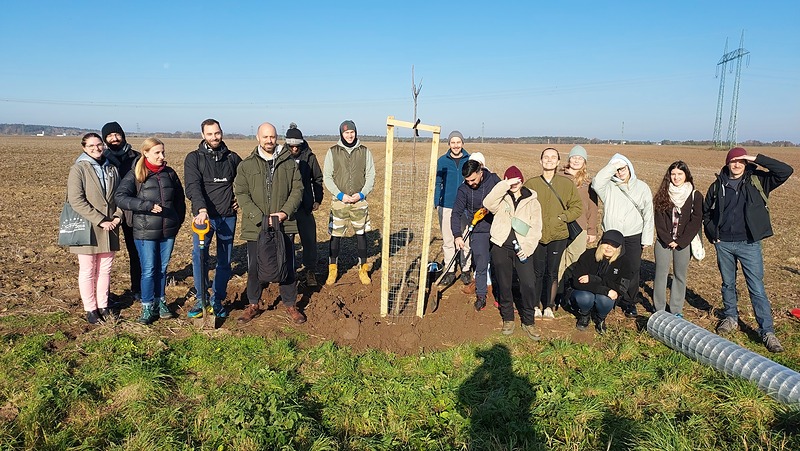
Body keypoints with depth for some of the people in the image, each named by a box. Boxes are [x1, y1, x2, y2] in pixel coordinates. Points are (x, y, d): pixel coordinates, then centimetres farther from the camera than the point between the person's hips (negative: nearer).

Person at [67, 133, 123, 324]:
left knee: (105, 269, 11)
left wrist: (117, 216, -4)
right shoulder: (78, 169, -6)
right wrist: (100, 221, -17)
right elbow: (76, 200, -14)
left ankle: (103, 306, 22)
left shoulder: (112, 169, 10)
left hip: (109, 228, 5)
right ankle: (90, 309, 16)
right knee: (88, 270, 5)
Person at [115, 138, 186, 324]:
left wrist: (178, 221, 12)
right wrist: (148, 206, -25)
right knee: (149, 270, 2)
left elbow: (180, 199, 17)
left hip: (168, 231, 4)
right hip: (145, 232, -4)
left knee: (162, 268, 14)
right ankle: (148, 308, 16)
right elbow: (120, 197, -17)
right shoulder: (135, 175, -5)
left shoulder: (170, 173, 7)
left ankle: (160, 302, 29)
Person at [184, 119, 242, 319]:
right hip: (204, 216, -2)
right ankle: (201, 300, 8)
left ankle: (217, 301, 20)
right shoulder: (193, 158, -1)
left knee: (225, 261, 7)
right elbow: (193, 186, -15)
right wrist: (201, 209, -30)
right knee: (199, 258, -7)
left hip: (228, 217, 3)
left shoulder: (232, 158, 8)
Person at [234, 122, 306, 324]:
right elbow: (241, 194, -4)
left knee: (287, 266, 8)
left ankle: (290, 305, 23)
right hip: (255, 226, 0)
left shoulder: (289, 163, 5)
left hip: (284, 225, 1)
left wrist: (285, 212, -11)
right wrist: (260, 217, -14)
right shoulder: (246, 165, 2)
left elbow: (297, 189, 4)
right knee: (254, 268, 9)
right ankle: (253, 305, 26)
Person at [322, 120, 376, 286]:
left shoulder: (365, 152, 4)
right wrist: (340, 195, -10)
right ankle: (333, 269, 14)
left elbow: (370, 176, 5)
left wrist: (362, 194, -9)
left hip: (360, 201, 1)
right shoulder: (333, 152, 2)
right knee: (335, 235, 1)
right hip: (339, 201, -1)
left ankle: (363, 269, 18)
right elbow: (327, 177, 1)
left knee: (361, 234, 6)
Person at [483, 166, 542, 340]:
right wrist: (503, 185, -19)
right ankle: (508, 319, 25)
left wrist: (527, 247, -11)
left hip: (522, 249, 0)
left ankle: (528, 322, 9)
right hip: (501, 247, 1)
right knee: (504, 284, 8)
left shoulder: (532, 201, 8)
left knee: (528, 285, -9)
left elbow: (536, 228, 2)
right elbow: (488, 204, -16)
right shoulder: (502, 198, 7)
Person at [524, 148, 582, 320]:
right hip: (536, 235, 0)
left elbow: (577, 207, 6)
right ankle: (535, 306, 21)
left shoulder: (567, 184, 2)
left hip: (558, 236, 1)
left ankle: (549, 306, 24)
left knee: (552, 272, 9)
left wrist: (563, 217, -8)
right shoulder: (531, 184, 0)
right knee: (537, 272, 6)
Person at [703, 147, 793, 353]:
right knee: (728, 284, 15)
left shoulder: (757, 181, -1)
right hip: (724, 244, 2)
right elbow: (706, 212, 14)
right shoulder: (718, 186, 4)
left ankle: (767, 332, 2)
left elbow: (786, 171, -13)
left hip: (749, 244, -2)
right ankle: (731, 318, 32)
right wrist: (712, 234, 3)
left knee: (757, 288, -3)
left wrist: (757, 159, -17)